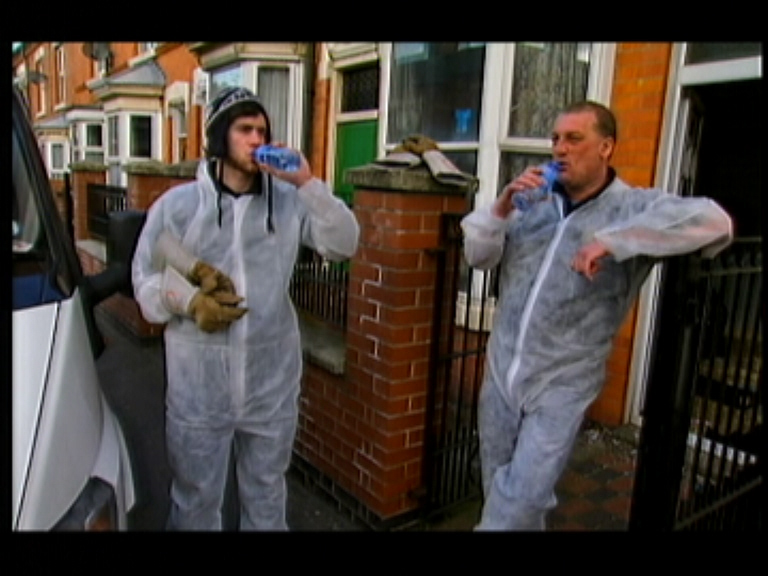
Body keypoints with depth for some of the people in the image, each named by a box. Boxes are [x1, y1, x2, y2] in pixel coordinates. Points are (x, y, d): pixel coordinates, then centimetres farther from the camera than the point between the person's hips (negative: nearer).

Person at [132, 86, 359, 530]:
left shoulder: (288, 201, -1)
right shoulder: (176, 204, -2)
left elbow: (344, 244, -9)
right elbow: (145, 277, 3)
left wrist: (307, 183, -17)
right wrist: (188, 301, -16)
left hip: (273, 376, 1)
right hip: (199, 380, -1)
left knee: (268, 490, 22)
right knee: (196, 495, 17)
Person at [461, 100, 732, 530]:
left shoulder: (633, 207, -8)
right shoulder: (535, 202, 5)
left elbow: (714, 221, -25)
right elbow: (478, 256, 5)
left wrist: (612, 241, -31)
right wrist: (501, 208, -14)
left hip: (562, 385, -4)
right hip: (501, 371, 5)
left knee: (518, 504, -3)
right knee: (499, 491, 20)